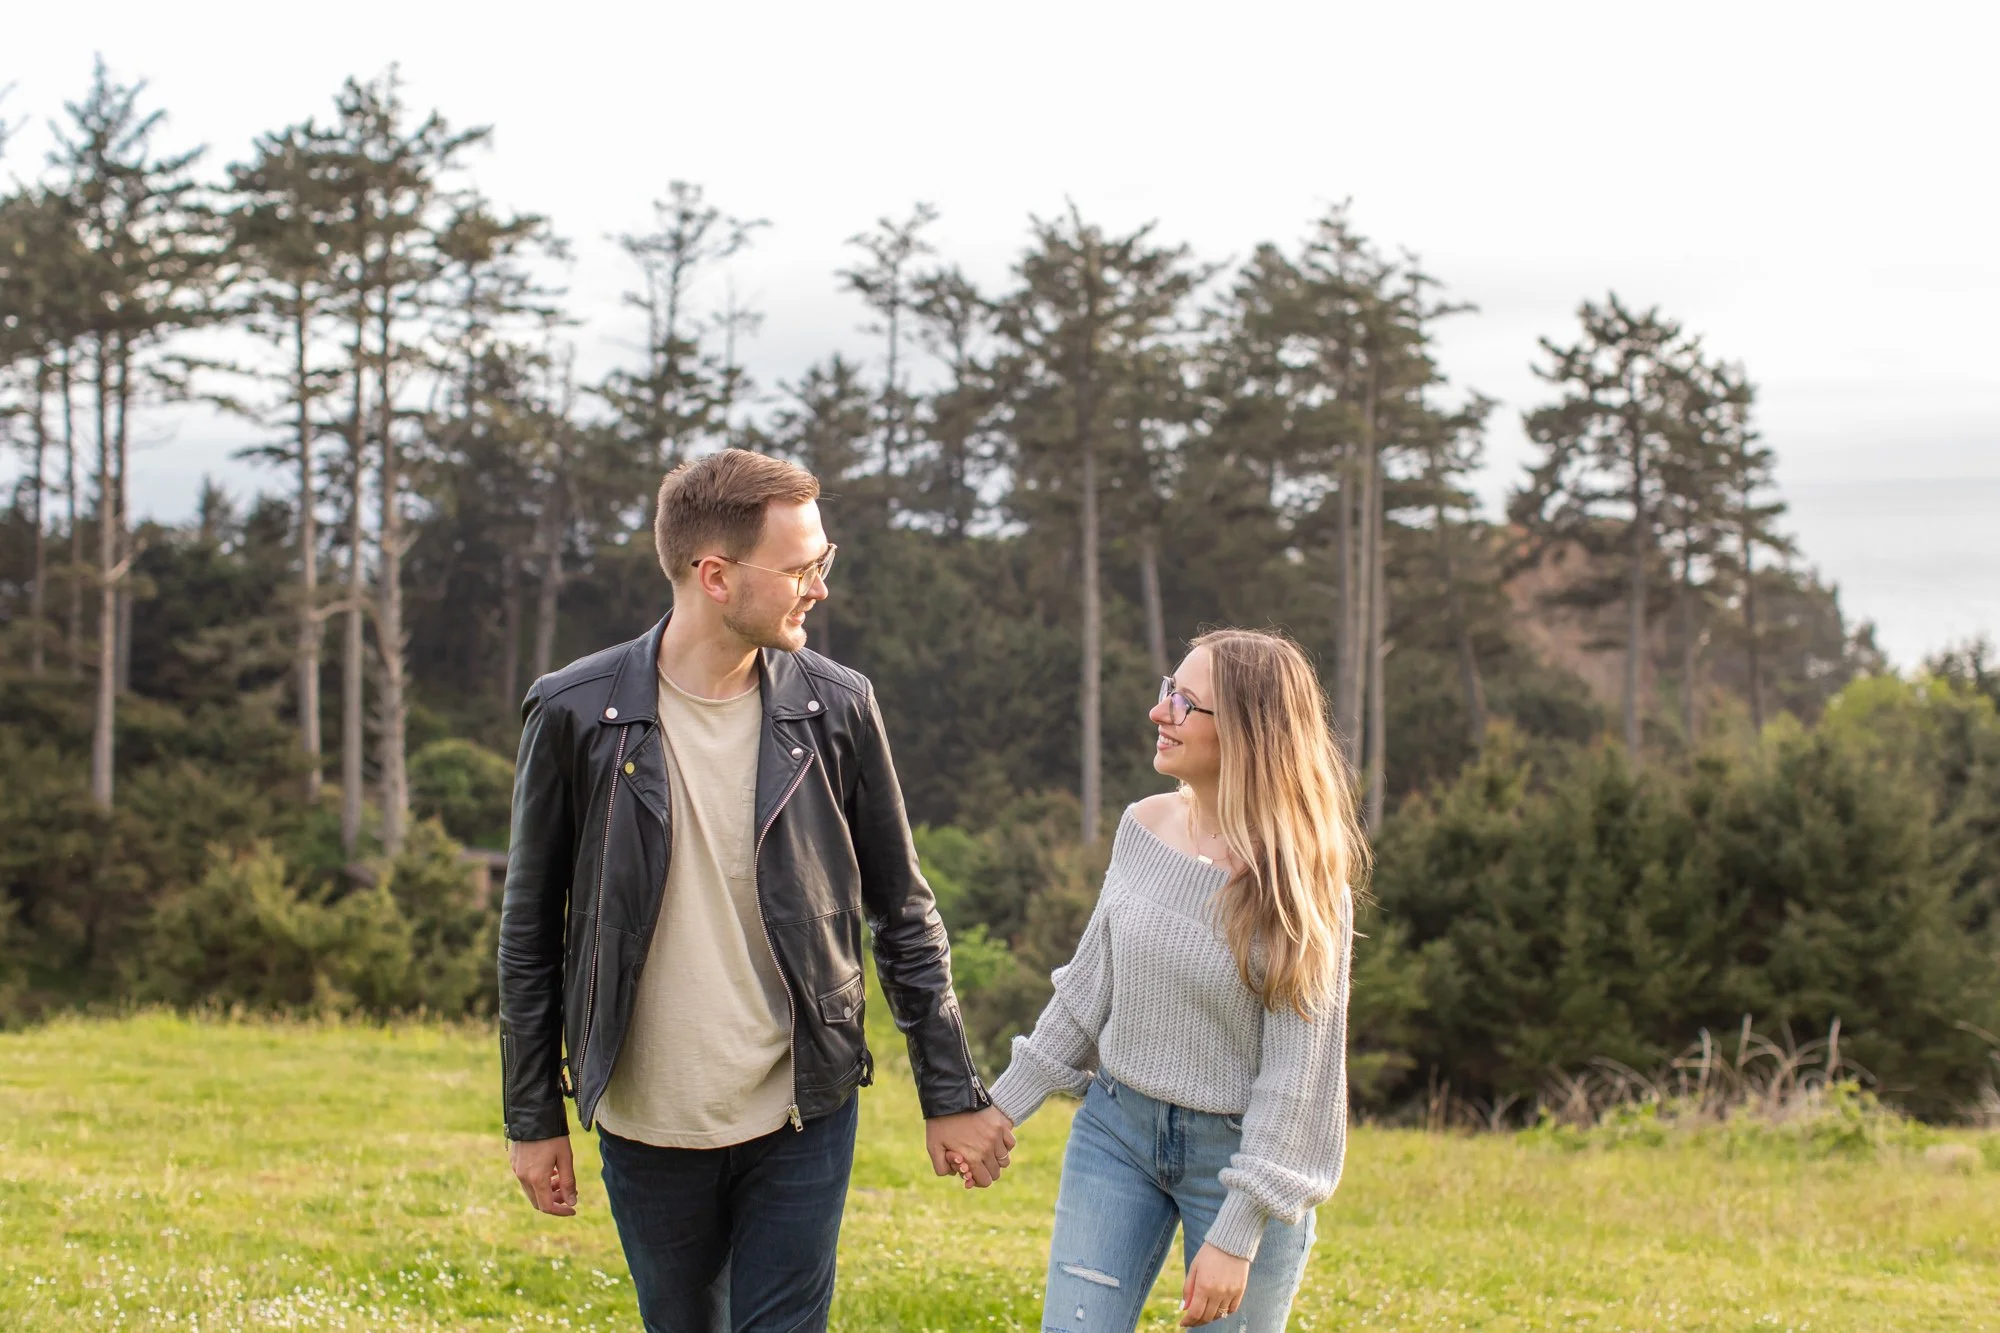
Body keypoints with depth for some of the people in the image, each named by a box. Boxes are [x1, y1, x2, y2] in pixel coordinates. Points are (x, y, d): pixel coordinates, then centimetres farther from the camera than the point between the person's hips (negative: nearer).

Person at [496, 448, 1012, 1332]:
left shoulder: (835, 708, -3)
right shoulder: (576, 714, -7)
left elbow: (902, 914, 5)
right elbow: (530, 934, 1)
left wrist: (951, 1094, 6)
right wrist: (531, 1119, 3)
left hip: (801, 1122, 0)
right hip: (647, 1127, 0)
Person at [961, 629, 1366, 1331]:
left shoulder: (1301, 881, -17)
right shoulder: (1145, 826, -3)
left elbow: (1297, 1071, -16)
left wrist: (1237, 1235, -19)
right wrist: (1008, 1102, 13)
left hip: (1239, 1149, -4)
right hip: (1116, 1126, 4)